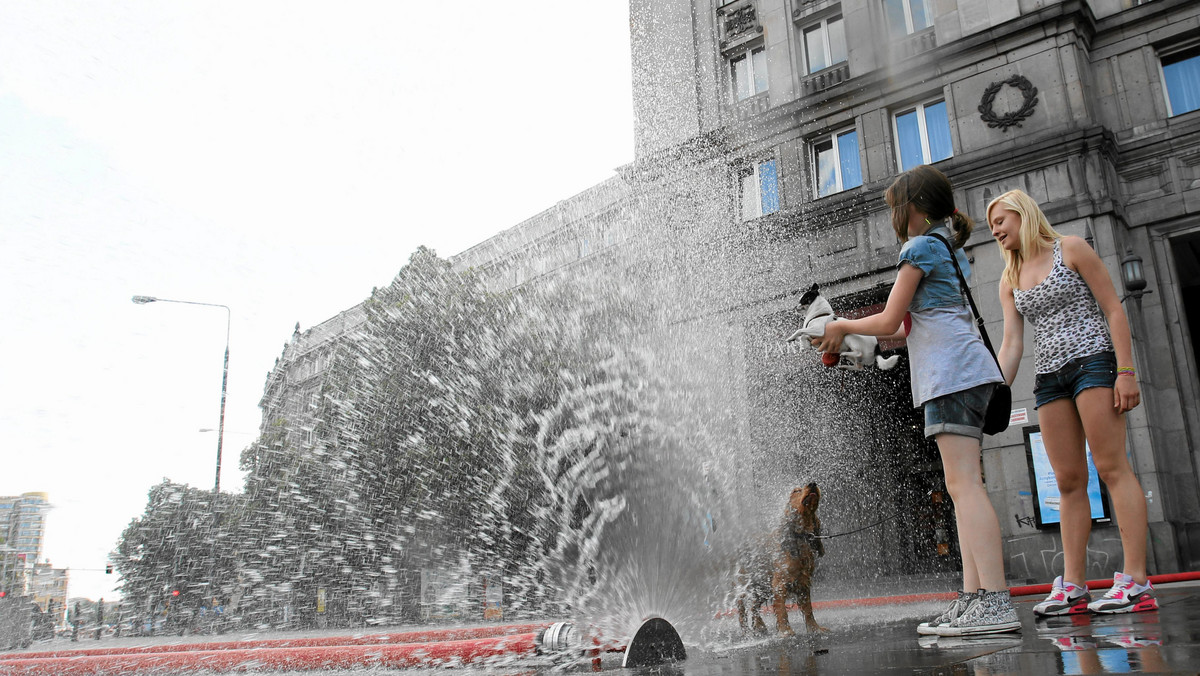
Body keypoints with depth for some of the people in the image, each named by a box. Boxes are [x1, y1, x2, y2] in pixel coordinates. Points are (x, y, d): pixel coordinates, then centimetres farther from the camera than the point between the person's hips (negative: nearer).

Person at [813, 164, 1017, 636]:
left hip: (951, 374, -10)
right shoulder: (952, 251, 26)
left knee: (964, 483, -15)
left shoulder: (920, 248, -3)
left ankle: (995, 603, -20)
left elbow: (890, 321, -7)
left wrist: (842, 326, 11)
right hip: (962, 371, 10)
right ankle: (973, 597, 2)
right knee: (961, 486, 5)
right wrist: (855, 340, 27)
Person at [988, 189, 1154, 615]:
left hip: (1092, 359, -5)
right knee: (1068, 480, 1)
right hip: (1048, 375, 5)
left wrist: (1126, 371, -13)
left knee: (1111, 467, -12)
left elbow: (1113, 310, -2)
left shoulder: (1070, 249, 2)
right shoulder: (1010, 281, 16)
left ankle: (1137, 582, -13)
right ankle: (1073, 586, 0)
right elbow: (1011, 343, 9)